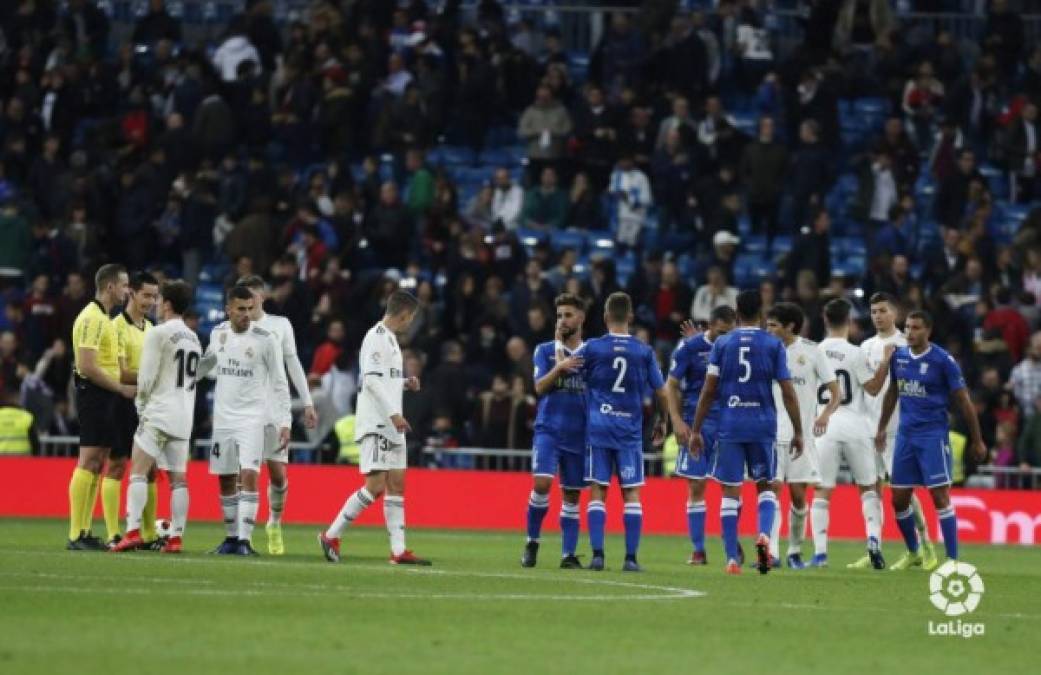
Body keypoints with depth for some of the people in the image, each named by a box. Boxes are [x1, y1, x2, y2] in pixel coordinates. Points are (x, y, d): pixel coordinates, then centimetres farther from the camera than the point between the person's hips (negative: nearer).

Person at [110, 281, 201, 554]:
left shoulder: (158, 334, -9)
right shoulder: (194, 339, 15)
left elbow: (146, 377, -11)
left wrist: (141, 404, 6)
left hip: (158, 413, -7)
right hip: (184, 416, 7)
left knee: (138, 472, -8)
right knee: (178, 479, 6)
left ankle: (134, 531, -20)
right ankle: (176, 538, 2)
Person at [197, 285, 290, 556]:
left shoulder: (265, 339, -8)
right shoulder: (218, 333, 4)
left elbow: (279, 383, -5)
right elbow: (207, 363, 24)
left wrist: (284, 422, -9)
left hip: (253, 418, -5)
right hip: (223, 418, 5)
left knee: (249, 476, -15)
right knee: (226, 480, 8)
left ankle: (245, 539, -16)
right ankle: (231, 537, 19)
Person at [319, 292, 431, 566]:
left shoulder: (389, 338, 18)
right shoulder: (377, 337, -12)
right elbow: (371, 379, -20)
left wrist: (405, 384, 12)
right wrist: (393, 414, -24)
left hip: (390, 425, 10)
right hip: (375, 424, -10)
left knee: (397, 483, 5)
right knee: (376, 484, -13)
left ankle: (398, 551, 3)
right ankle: (331, 536, -5)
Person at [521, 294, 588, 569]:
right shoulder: (545, 350, 6)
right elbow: (540, 387, -7)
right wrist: (560, 367, -22)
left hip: (579, 433, 1)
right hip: (548, 430, -1)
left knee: (572, 494, 3)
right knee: (542, 483, -17)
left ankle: (568, 554, 7)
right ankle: (532, 543, 1)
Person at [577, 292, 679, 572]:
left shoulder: (592, 348, -3)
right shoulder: (644, 352, 2)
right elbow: (661, 391, 9)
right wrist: (673, 421, 22)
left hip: (598, 430, -1)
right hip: (630, 431, 1)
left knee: (597, 492, 2)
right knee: (631, 494, 3)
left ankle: (597, 555, -7)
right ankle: (631, 558, -3)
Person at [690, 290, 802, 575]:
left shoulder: (722, 344, 3)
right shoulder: (774, 345, 2)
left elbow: (708, 391, 1)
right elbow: (788, 393, 0)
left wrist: (696, 430, 7)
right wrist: (798, 432, 7)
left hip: (729, 426, 0)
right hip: (762, 424, 0)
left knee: (730, 492, 5)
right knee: (764, 486, 14)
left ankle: (732, 559, 1)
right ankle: (764, 534, -14)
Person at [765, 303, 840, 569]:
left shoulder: (811, 351, -1)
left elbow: (836, 393, 2)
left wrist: (826, 414, -18)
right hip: (771, 434, 1)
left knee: (798, 494, 2)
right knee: (772, 490, -9)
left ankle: (795, 551, 15)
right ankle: (771, 552, -11)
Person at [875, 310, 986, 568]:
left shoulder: (943, 360, -10)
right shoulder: (898, 356, 6)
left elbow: (964, 402, -4)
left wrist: (977, 441, -2)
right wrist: (882, 428, 25)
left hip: (933, 435, -6)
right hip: (906, 435, 6)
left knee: (940, 496, -10)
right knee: (899, 499, 8)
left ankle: (953, 559, -8)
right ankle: (914, 554, 27)